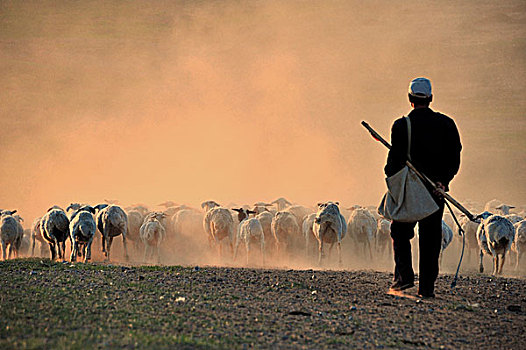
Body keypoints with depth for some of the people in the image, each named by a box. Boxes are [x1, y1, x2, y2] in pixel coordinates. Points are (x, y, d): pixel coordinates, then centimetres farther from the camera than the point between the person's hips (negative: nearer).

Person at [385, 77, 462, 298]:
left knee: (400, 232, 14)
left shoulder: (402, 125, -7)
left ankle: (404, 275, 0)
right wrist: (443, 181, -3)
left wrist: (392, 180, 4)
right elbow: (454, 158, -2)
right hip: (436, 189, 2)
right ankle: (427, 286, 5)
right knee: (430, 238, 7)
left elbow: (395, 158, -9)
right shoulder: (446, 124, 2)